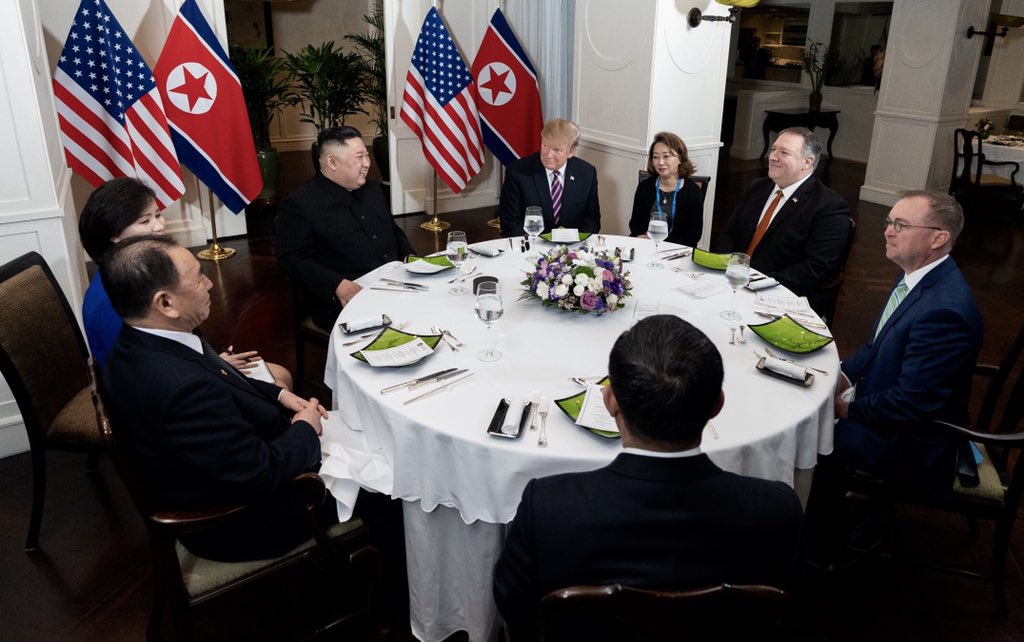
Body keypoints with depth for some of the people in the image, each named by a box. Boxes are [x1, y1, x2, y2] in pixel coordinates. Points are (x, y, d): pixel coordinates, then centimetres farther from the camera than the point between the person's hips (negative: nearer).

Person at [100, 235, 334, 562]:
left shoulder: (137, 347, -10)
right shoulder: (184, 389, -39)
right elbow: (261, 475, -31)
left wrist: (279, 395, -2)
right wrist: (305, 430, -14)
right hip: (238, 525, -8)